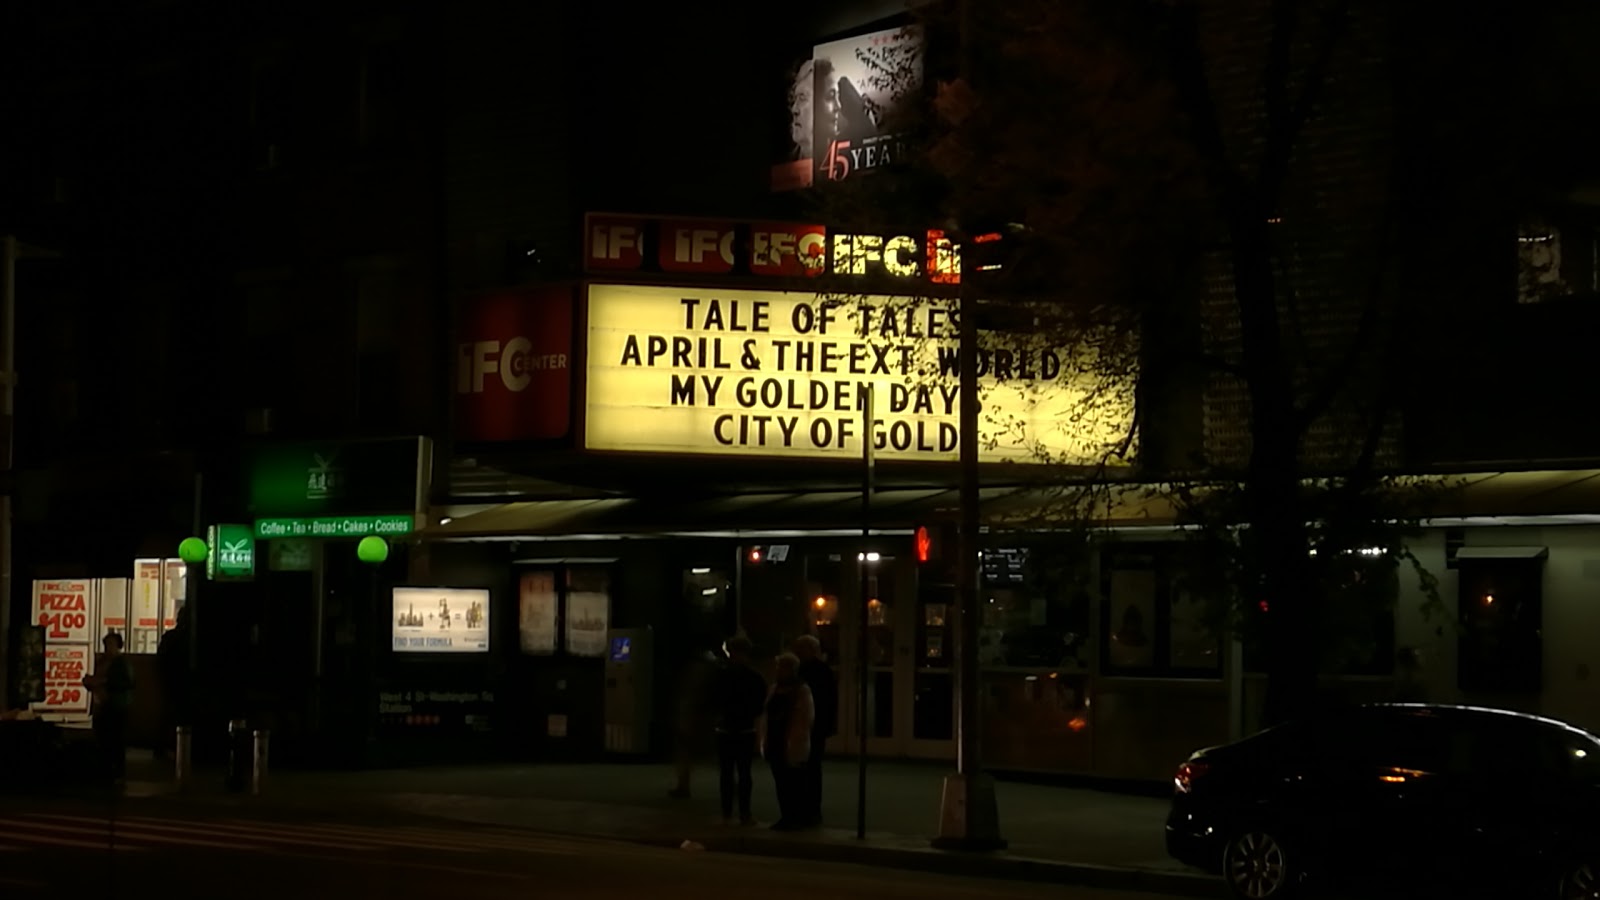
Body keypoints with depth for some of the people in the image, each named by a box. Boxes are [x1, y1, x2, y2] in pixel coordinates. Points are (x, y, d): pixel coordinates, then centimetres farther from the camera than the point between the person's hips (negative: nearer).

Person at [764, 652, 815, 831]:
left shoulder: (802, 691, -9)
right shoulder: (775, 688, 15)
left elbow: (807, 717, -13)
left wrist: (797, 739, -16)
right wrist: (766, 740, 13)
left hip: (792, 745, -8)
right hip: (776, 743, 8)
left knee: (794, 783, -3)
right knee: (780, 781, 9)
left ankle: (798, 818, 1)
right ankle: (786, 817, 15)